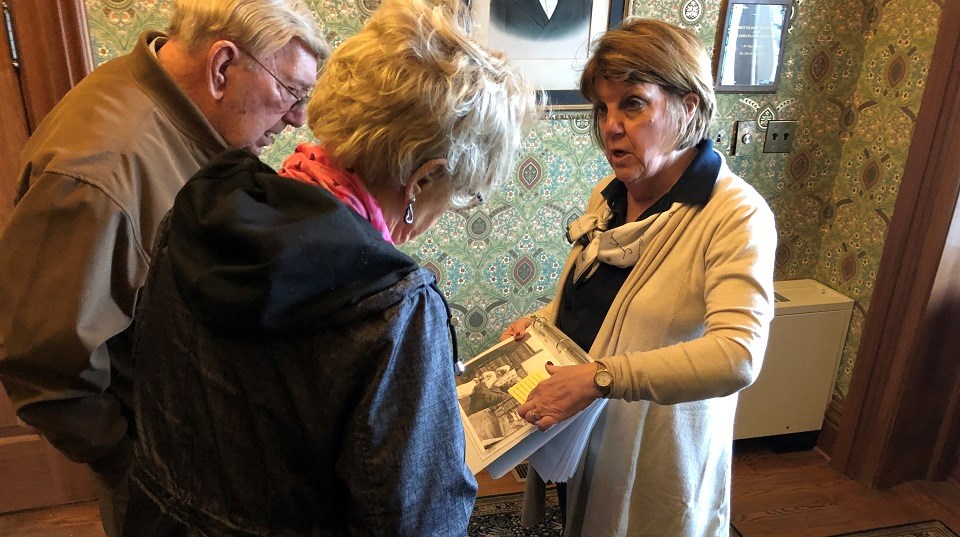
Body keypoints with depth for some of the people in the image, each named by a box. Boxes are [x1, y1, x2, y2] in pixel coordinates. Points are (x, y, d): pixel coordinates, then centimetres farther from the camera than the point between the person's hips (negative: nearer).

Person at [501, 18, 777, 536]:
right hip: (577, 434, 6)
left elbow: (737, 355, -33)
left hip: (656, 453, -6)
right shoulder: (607, 197, 2)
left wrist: (599, 377, -38)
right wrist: (540, 319, -3)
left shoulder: (737, 215, -21)